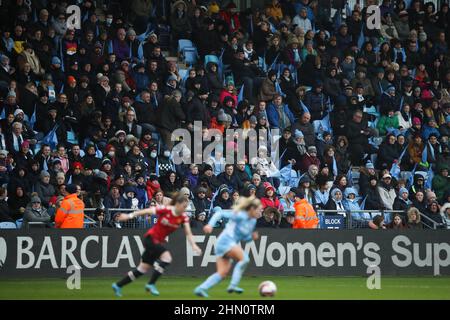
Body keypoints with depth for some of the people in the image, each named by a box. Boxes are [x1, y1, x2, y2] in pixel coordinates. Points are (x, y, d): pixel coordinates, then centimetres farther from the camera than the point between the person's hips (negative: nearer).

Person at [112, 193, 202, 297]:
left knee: (144, 268, 9)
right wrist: (130, 216, -10)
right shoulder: (165, 210, -20)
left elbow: (188, 233, -9)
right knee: (166, 257, -25)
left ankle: (118, 285, 21)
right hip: (151, 237, -6)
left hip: (159, 241, 6)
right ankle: (151, 284, -13)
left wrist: (193, 245, -25)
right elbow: (147, 211, -12)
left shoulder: (184, 217, -6)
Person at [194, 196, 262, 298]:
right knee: (244, 258, -26)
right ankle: (233, 285, -24)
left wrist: (252, 237, 3)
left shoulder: (253, 221, 15)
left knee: (222, 273, -1)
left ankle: (201, 289, -3)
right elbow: (220, 213, -11)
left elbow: (244, 238, 24)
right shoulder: (240, 215, -11)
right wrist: (210, 224, -23)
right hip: (226, 241, -9)